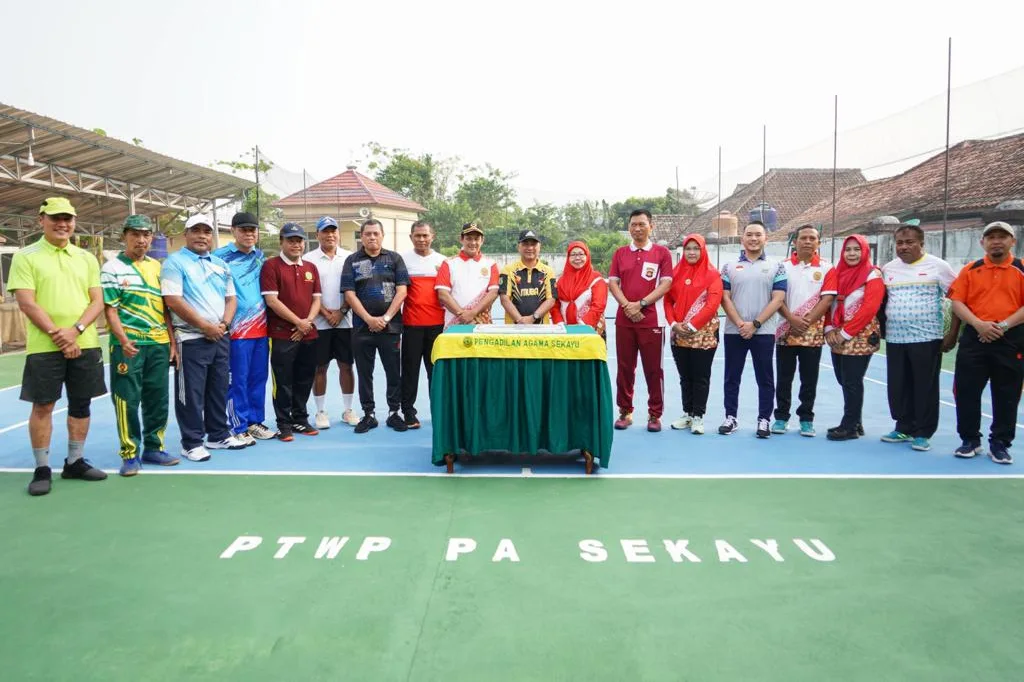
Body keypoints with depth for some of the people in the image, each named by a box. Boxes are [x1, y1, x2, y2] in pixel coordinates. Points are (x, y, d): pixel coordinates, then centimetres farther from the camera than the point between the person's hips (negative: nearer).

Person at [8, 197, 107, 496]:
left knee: (81, 404, 9)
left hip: (85, 345, 4)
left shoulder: (87, 258, 11)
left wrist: (75, 330, -11)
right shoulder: (25, 257, 0)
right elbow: (26, 303, -8)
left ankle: (75, 462, 21)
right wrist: (57, 335, -15)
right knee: (42, 406, 2)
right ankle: (42, 469, 12)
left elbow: (97, 301, 5)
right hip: (44, 347, -3)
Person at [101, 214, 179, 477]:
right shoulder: (112, 268, -1)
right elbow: (110, 309, -7)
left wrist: (173, 342, 10)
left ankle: (153, 448, 22)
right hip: (128, 345, -5)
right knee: (127, 401, -1)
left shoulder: (157, 266, 14)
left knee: (158, 399, 10)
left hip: (159, 344, 5)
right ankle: (130, 454, 9)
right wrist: (123, 340, -21)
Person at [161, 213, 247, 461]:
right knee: (191, 394, -1)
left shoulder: (221, 265, 15)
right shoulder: (175, 262, -6)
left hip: (221, 338, 7)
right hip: (191, 339, -6)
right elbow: (173, 301, -16)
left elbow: (231, 298, 15)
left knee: (219, 390, 14)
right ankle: (192, 443, 8)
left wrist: (224, 324, -5)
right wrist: (205, 326, -16)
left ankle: (219, 435, 26)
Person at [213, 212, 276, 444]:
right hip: (237, 329, -5)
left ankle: (255, 421, 21)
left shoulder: (261, 257, 13)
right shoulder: (220, 257, -4)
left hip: (261, 327, 5)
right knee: (238, 380, -1)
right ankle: (239, 427, 7)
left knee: (258, 378, 10)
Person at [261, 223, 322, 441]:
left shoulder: (311, 268, 13)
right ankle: (284, 425, 11)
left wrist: (308, 321, -6)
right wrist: (298, 322, -13)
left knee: (305, 380, 12)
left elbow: (316, 299, 12)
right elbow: (271, 300, -12)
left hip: (309, 334, 6)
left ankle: (300, 420, 25)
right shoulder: (271, 266, -5)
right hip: (282, 335, -5)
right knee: (283, 382, 1)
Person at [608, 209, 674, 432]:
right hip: (624, 320, 3)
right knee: (625, 367, 7)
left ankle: (655, 414, 11)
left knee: (653, 369, 1)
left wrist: (641, 303, -12)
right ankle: (625, 412, 17)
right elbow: (612, 283, 6)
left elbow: (665, 284, -3)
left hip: (652, 320, -2)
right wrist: (626, 305, -11)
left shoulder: (662, 253, 3)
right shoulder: (620, 253, 11)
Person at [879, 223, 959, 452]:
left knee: (925, 387, 1)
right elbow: (881, 301, 20)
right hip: (894, 339, 4)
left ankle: (923, 433, 10)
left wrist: (953, 333, -7)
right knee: (898, 387, 8)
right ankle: (904, 428, 22)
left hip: (927, 338, -4)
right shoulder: (888, 269, 10)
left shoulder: (937, 266, -3)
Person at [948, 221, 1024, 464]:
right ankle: (970, 440, 17)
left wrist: (1004, 325, -15)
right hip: (974, 338, 1)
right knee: (966, 391, 3)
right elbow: (956, 302, 1)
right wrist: (978, 324, -13)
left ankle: (1000, 444, 17)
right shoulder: (970, 270, 7)